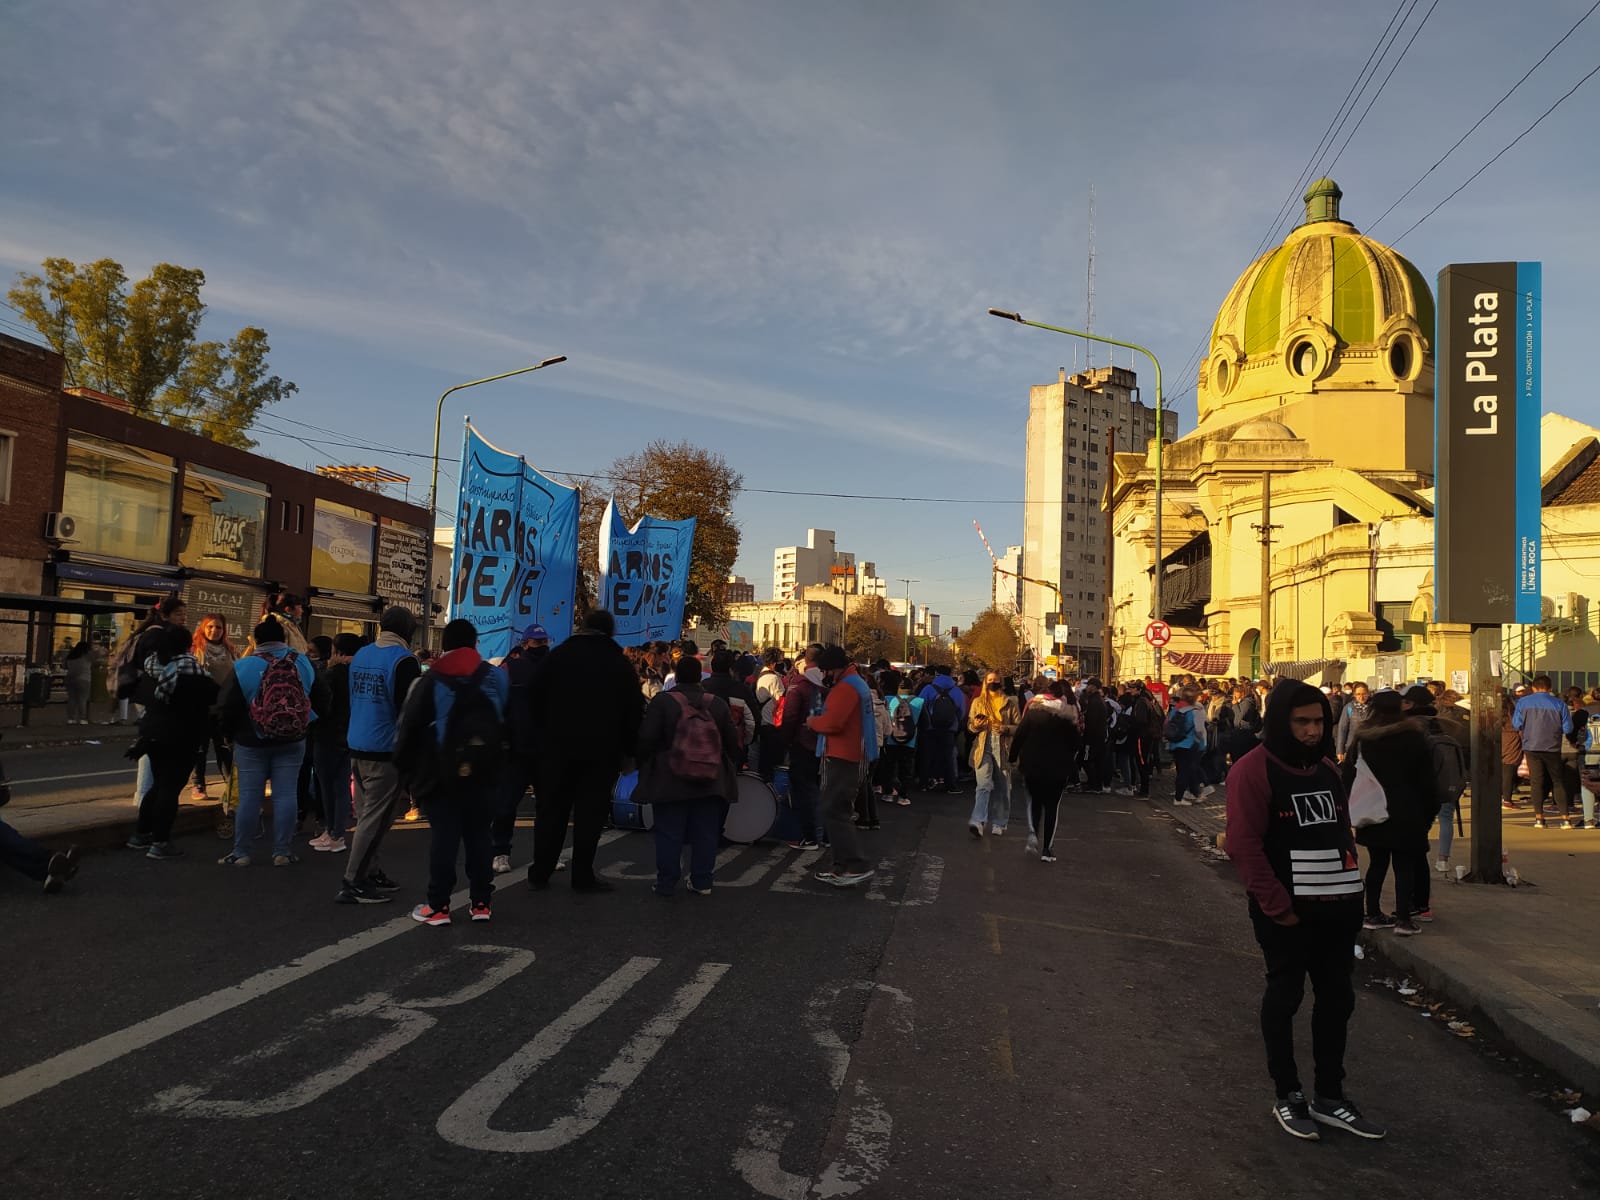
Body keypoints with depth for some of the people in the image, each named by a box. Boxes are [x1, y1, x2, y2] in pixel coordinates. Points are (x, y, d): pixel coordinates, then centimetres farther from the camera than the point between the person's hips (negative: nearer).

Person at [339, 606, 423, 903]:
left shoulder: (360, 655, 10)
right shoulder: (404, 660, -14)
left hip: (357, 748, 8)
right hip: (387, 751, -8)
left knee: (366, 814, 15)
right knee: (376, 818, -2)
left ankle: (369, 873, 23)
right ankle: (352, 883, 0)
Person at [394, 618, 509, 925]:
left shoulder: (430, 682, -5)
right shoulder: (497, 678, 2)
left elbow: (407, 729, -4)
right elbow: (509, 725, 8)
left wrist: (406, 770, 5)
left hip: (441, 774, -2)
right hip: (483, 773, 3)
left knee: (443, 837, 1)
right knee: (478, 836, 9)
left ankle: (438, 906, 4)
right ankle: (481, 902, 13)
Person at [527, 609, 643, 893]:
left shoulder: (559, 654, 2)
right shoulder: (620, 662, 0)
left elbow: (535, 698, 2)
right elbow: (634, 710, 0)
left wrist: (543, 732, 10)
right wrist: (628, 749, 6)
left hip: (559, 745, 1)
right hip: (602, 750, -1)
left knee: (551, 809, 9)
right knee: (590, 811, 4)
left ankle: (540, 873, 13)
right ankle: (582, 875, 6)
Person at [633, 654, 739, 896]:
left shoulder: (662, 701, -9)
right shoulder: (718, 703, 2)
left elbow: (646, 739, -10)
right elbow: (732, 742, 8)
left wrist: (641, 762, 8)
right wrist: (728, 767, 23)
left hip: (669, 782, -3)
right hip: (711, 782, 3)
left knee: (669, 833, 5)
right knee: (705, 833, 10)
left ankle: (666, 883, 9)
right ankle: (702, 881, 15)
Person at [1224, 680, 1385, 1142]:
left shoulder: (1327, 769, 11)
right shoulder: (1253, 770, -12)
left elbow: (1343, 833, 17)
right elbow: (1243, 845, -16)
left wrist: (1352, 890, 7)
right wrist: (1277, 906, -16)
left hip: (1336, 909, 7)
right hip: (1287, 912, -7)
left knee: (1337, 998, 12)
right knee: (1284, 997, 6)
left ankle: (1329, 1096, 25)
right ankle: (1288, 1096, 20)